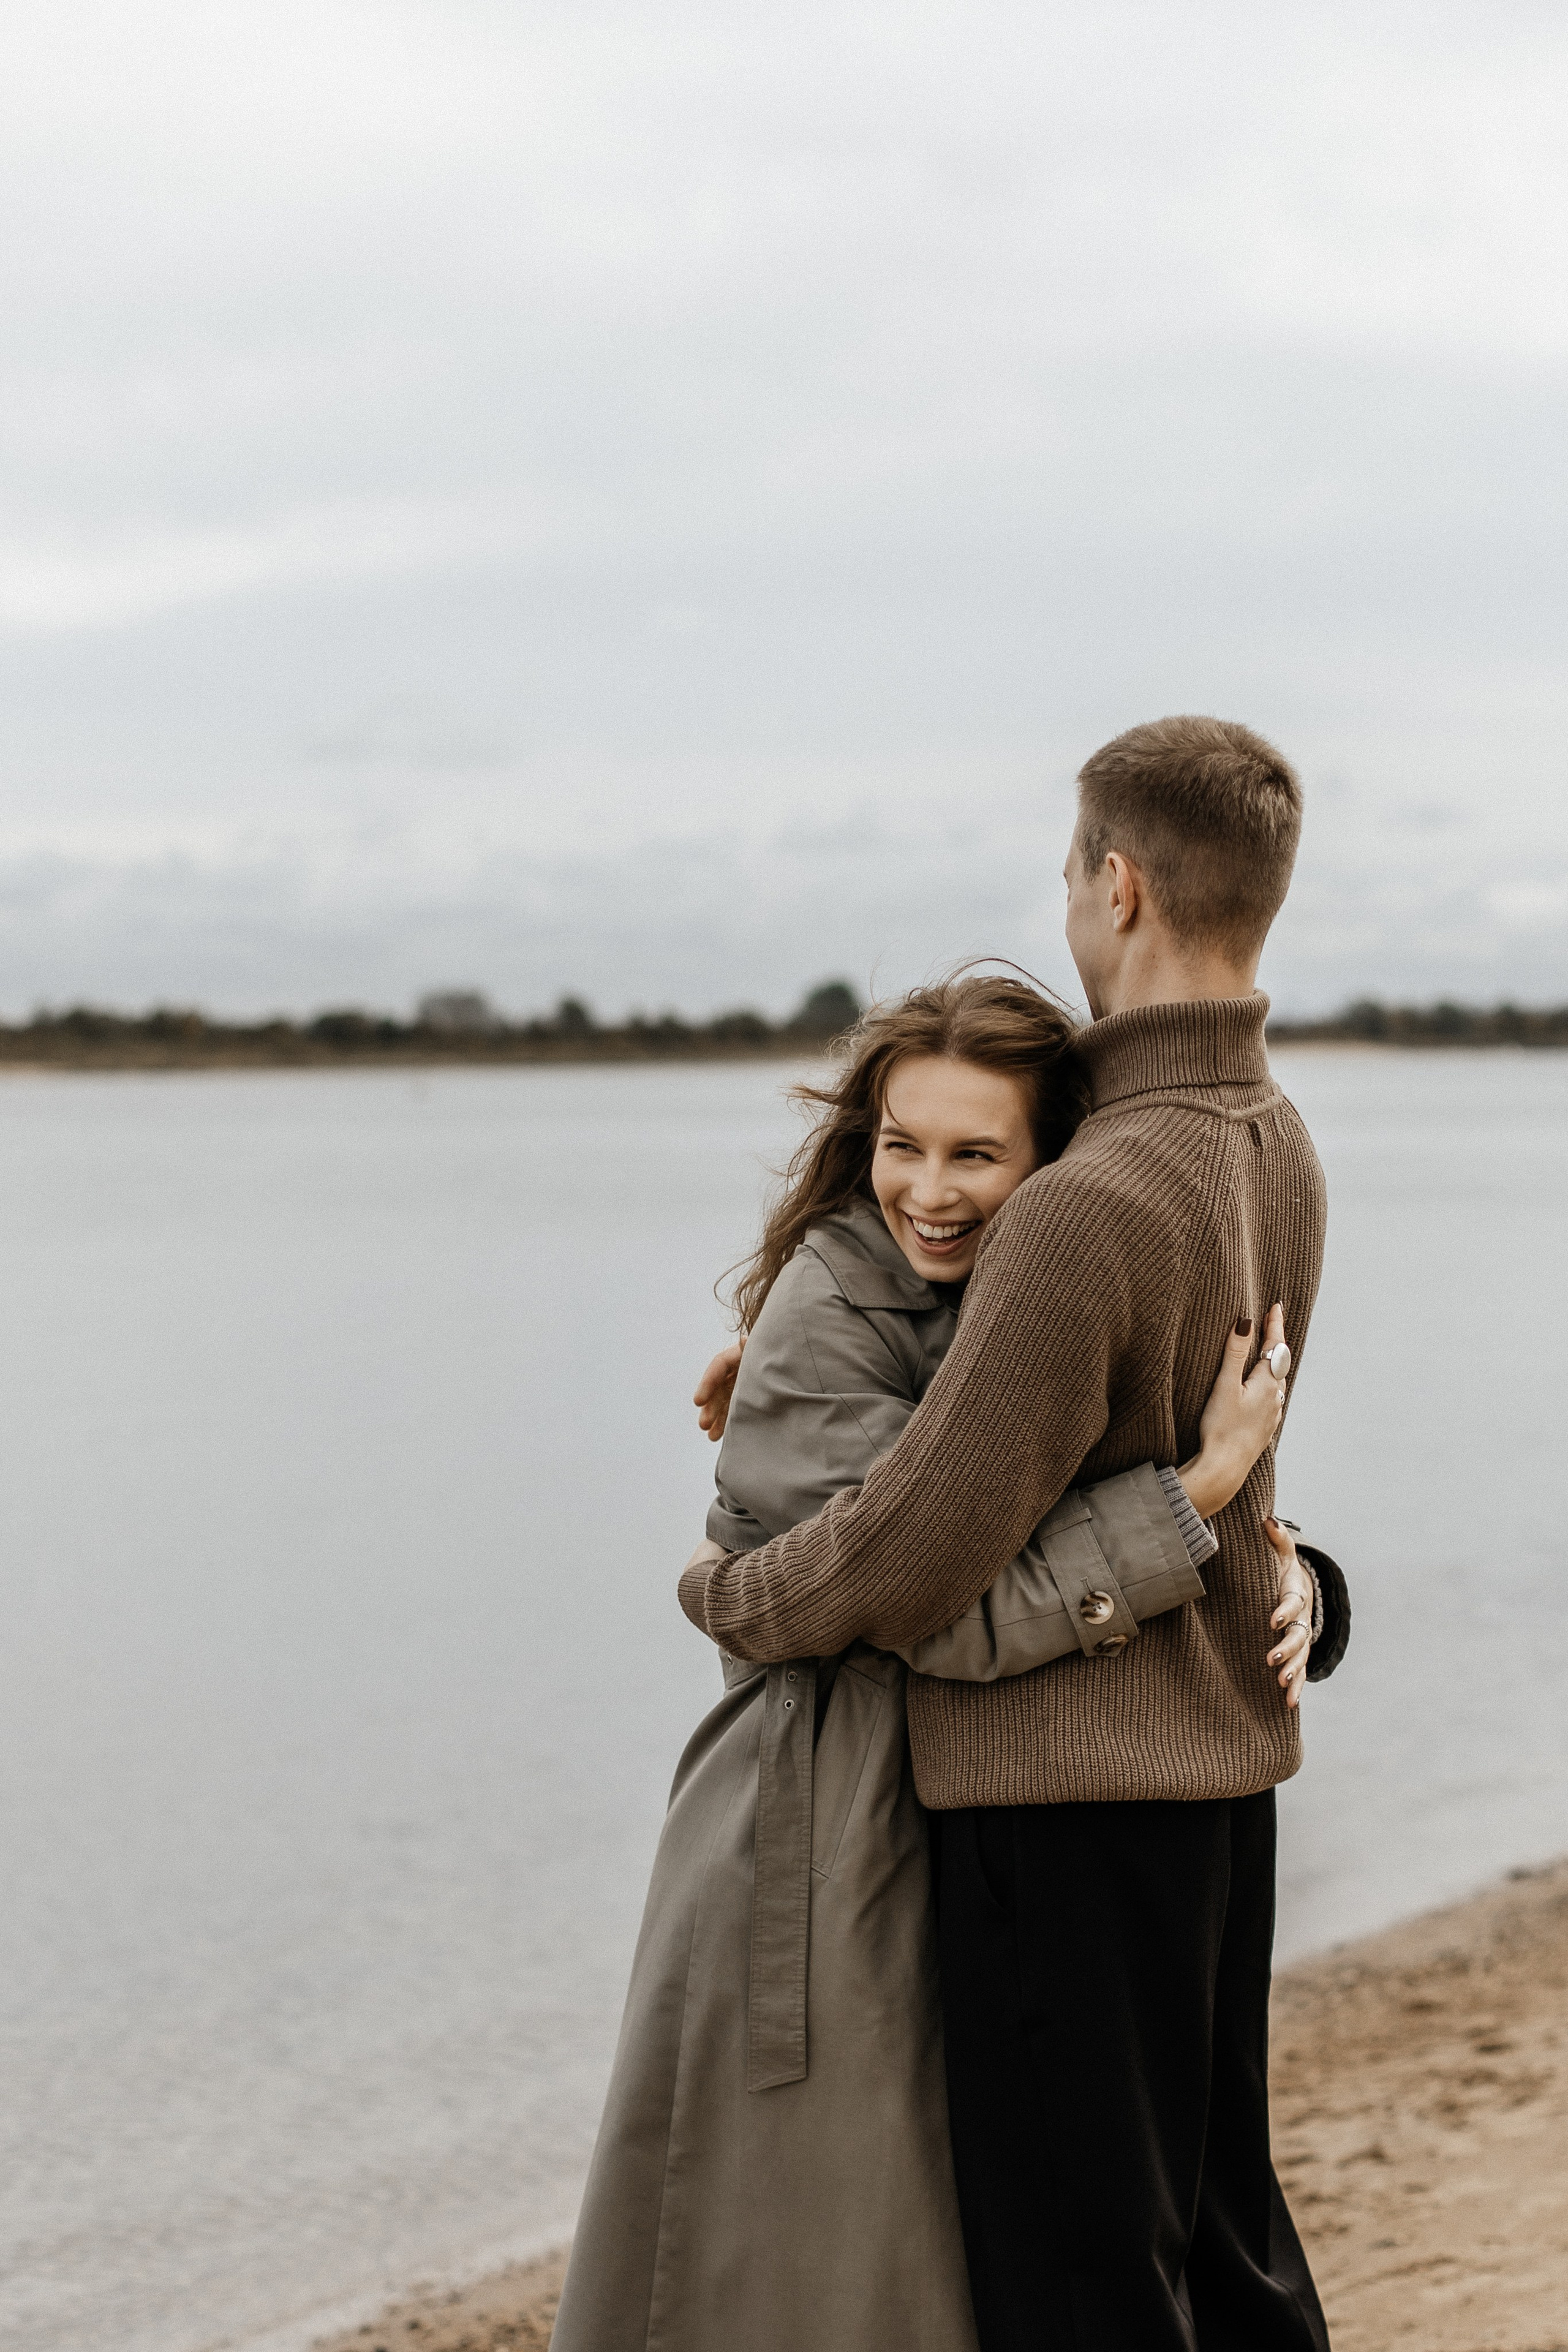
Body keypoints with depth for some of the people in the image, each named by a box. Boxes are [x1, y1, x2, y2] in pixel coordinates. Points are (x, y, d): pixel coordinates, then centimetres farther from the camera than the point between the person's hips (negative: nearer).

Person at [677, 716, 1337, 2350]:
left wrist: (730, 1594, -2)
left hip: (1067, 1788, -9)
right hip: (1224, 1761, 9)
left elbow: (930, 1533, -22)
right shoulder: (1275, 1147, 4)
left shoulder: (1090, 1207, -26)